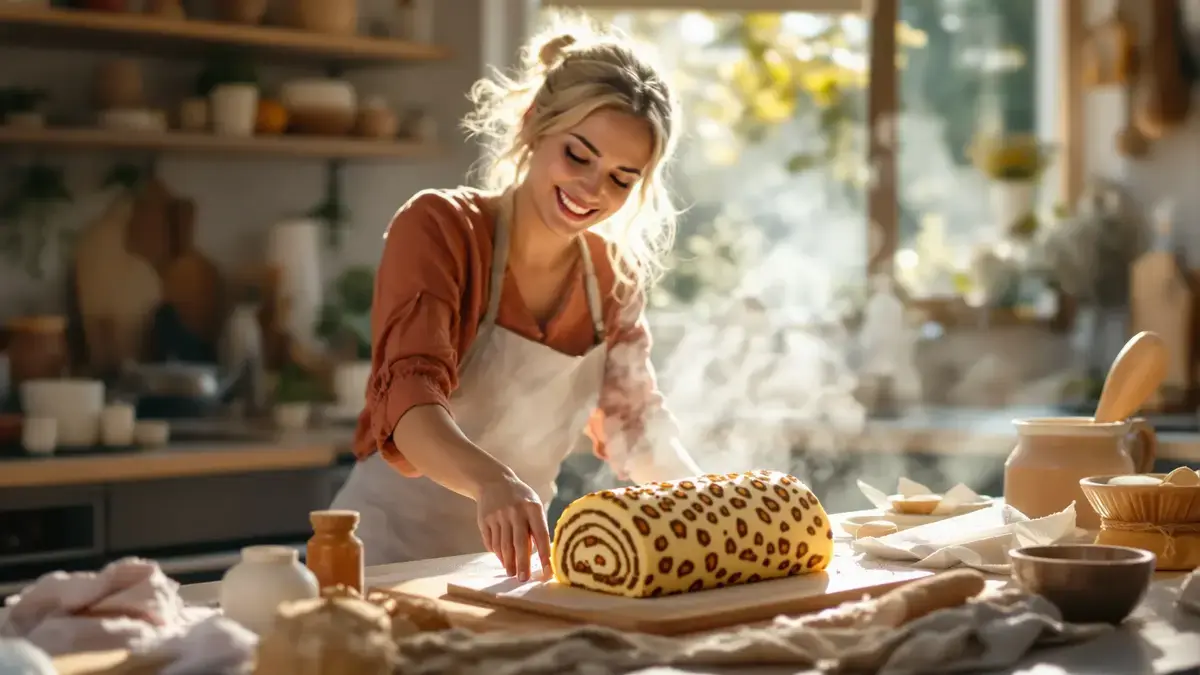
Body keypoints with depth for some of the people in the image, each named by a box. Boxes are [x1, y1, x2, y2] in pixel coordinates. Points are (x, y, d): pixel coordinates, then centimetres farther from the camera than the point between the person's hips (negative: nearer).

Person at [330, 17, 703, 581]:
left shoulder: (614, 275, 3)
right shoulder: (439, 227, -13)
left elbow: (631, 420, 17)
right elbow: (408, 397, -27)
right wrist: (493, 483, -45)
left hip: (511, 562, 6)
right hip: (388, 556, -6)